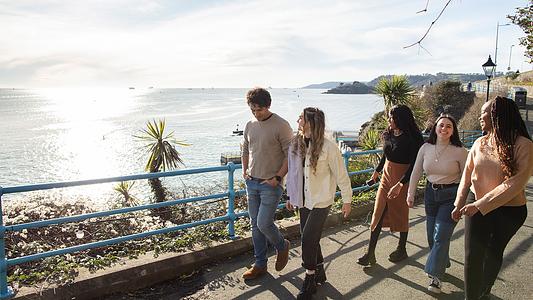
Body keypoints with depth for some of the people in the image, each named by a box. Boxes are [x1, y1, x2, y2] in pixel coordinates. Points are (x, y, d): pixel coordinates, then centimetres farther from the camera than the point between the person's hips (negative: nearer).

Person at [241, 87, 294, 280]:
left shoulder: (281, 126, -13)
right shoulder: (250, 126, 7)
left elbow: (290, 155, -12)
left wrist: (277, 177, -16)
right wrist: (244, 171, 8)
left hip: (270, 184, -6)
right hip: (252, 183, 6)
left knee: (264, 224, -8)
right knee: (255, 225, 11)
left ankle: (282, 246, 23)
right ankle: (260, 264, 26)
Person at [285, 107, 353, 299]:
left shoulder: (328, 147, -18)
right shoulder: (296, 145, -1)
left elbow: (341, 175, -10)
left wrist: (347, 200, -4)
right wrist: (291, 196, 15)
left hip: (321, 201, -6)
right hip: (304, 200, 6)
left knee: (308, 239, -7)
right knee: (310, 239, 14)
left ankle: (309, 281, 14)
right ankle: (319, 273, 37)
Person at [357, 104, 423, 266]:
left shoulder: (412, 138, -16)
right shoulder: (389, 134, 4)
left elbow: (414, 166, -19)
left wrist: (400, 184, -26)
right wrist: (377, 171, 29)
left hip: (402, 179, -6)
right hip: (386, 176, 6)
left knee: (400, 215, 9)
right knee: (378, 212, 2)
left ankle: (402, 250, 30)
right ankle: (370, 253, 6)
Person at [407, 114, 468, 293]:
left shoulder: (460, 151, -11)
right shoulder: (425, 148, -2)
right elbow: (416, 172, 5)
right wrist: (410, 194, 6)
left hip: (451, 196, -4)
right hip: (431, 193, 4)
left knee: (441, 236, -7)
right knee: (431, 235, 12)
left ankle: (435, 276, 4)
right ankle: (442, 264, 36)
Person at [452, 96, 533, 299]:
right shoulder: (479, 144, -3)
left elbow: (516, 183, -23)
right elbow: (467, 175, 7)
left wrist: (480, 205, -24)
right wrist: (459, 204, 9)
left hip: (509, 211, -2)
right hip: (477, 207, 3)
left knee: (494, 253, 17)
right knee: (473, 254, -1)